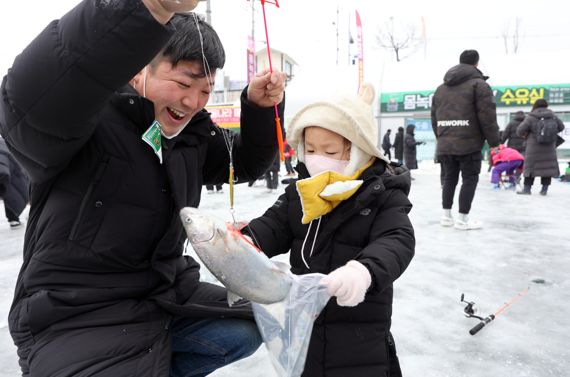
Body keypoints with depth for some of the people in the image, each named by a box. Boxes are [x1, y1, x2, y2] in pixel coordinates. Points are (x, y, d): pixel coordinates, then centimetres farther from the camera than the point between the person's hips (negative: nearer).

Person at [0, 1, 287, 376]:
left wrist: (261, 108, -7)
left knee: (253, 325, 10)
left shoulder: (192, 133, 3)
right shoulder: (85, 118, -19)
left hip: (166, 296, 7)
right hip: (76, 318, -7)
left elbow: (244, 163, 13)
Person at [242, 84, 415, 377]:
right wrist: (246, 241, -28)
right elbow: (273, 226, -6)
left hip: (359, 327, -4)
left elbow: (397, 242, -26)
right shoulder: (299, 192, 0)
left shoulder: (383, 195, -14)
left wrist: (364, 270, -47)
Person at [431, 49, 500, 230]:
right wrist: (494, 142, -3)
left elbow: (434, 118, 18)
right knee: (470, 179, 2)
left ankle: (446, 216, 17)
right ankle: (463, 219, 4)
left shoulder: (441, 88, 18)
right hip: (469, 143, -6)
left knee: (449, 178, 14)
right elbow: (487, 117, -9)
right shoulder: (479, 84, -3)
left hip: (445, 145, 6)